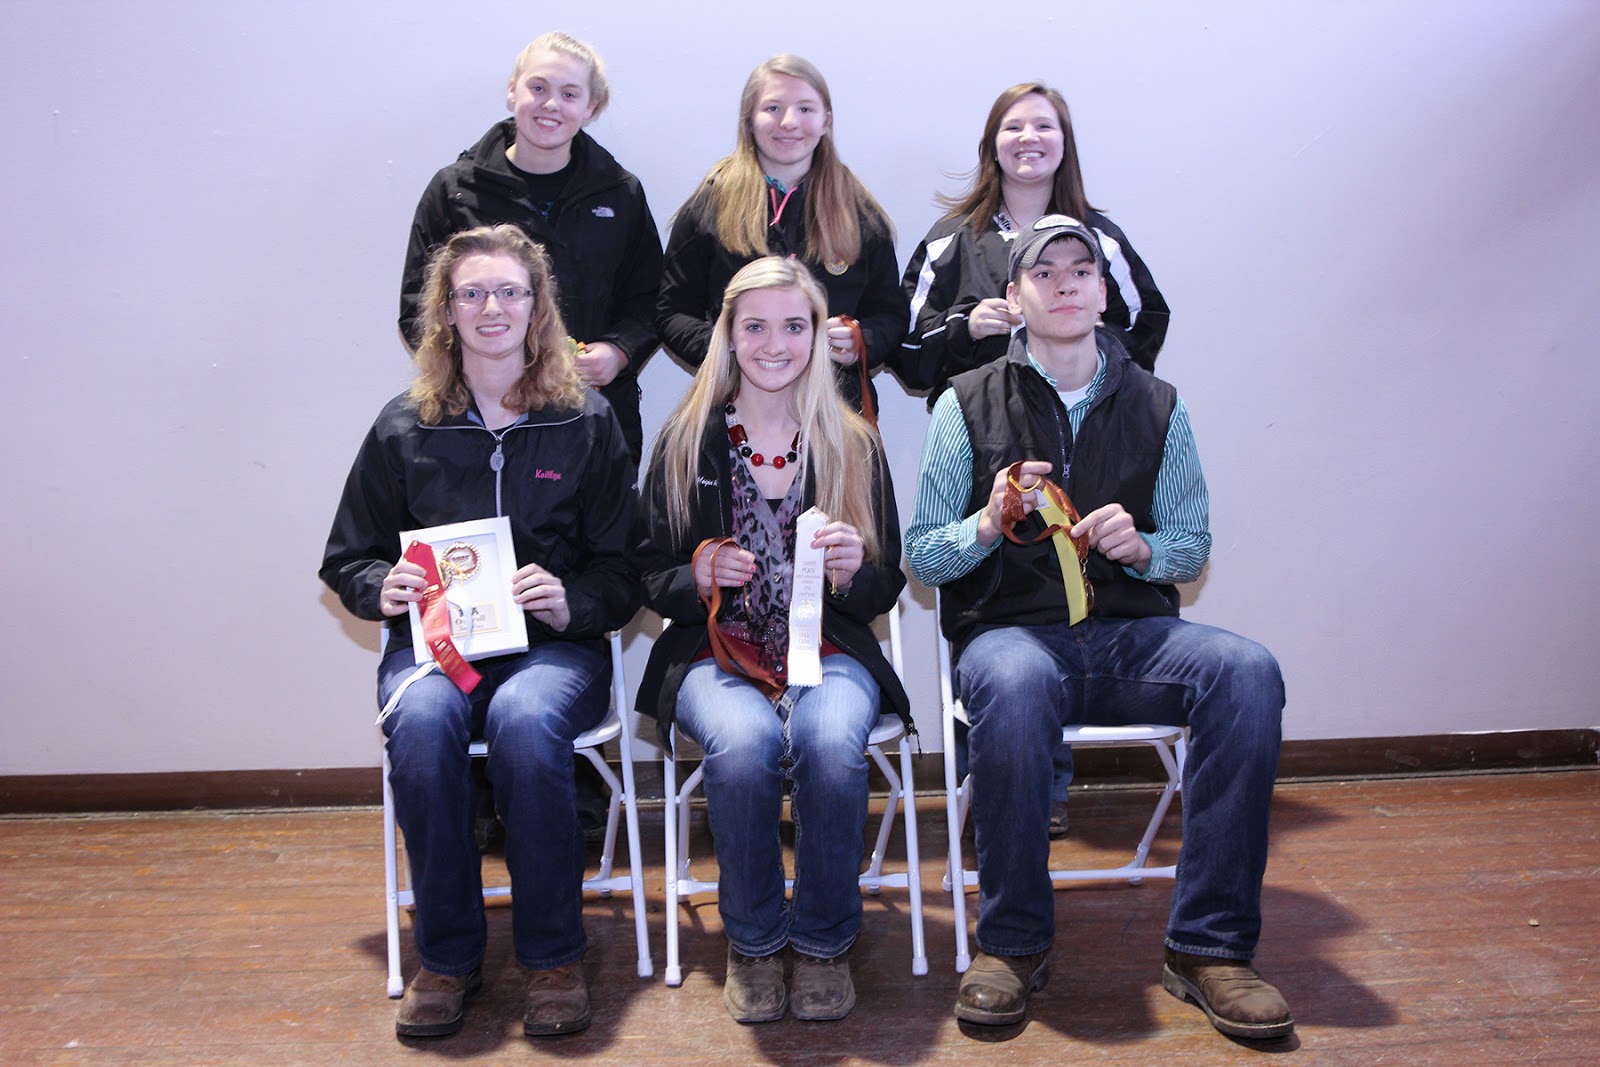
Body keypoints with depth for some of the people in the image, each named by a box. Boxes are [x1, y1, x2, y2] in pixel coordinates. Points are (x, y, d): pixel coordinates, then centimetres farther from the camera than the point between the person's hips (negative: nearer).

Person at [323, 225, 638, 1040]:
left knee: (526, 721, -35)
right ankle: (446, 956, -13)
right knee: (421, 722, -33)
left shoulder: (586, 422, 6)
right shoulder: (403, 427, 9)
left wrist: (570, 603, -14)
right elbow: (346, 559, 16)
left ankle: (552, 957, -16)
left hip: (553, 644, -1)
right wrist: (383, 588, -6)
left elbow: (623, 572, 6)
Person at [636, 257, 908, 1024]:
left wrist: (853, 572, -13)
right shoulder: (685, 441, 6)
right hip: (717, 652, 0)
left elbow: (885, 591, 9)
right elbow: (651, 581, 8)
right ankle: (753, 939, -7)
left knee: (831, 741, -33)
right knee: (744, 742, -33)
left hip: (828, 650, 1)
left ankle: (824, 939, -7)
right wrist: (699, 577, -13)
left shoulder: (853, 444, 8)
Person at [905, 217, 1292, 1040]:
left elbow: (1193, 546, 14)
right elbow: (920, 555, 5)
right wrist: (988, 525, -16)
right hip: (1009, 631, -2)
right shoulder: (968, 404, 6)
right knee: (1014, 684, -39)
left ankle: (1209, 947, -18)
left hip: (1130, 634, 3)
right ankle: (1012, 942, -17)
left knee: (1247, 670, -28)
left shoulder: (1156, 406, 12)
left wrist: (1140, 546, -9)